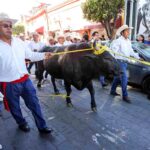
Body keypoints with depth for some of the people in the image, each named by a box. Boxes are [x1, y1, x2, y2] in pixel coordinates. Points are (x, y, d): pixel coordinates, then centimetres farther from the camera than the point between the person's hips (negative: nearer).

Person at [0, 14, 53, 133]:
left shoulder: (18, 41, 2)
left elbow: (31, 55, 9)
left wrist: (43, 55, -5)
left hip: (25, 80, 3)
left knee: (34, 104, 10)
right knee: (15, 108, 18)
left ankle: (42, 127, 27)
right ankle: (22, 123, 46)